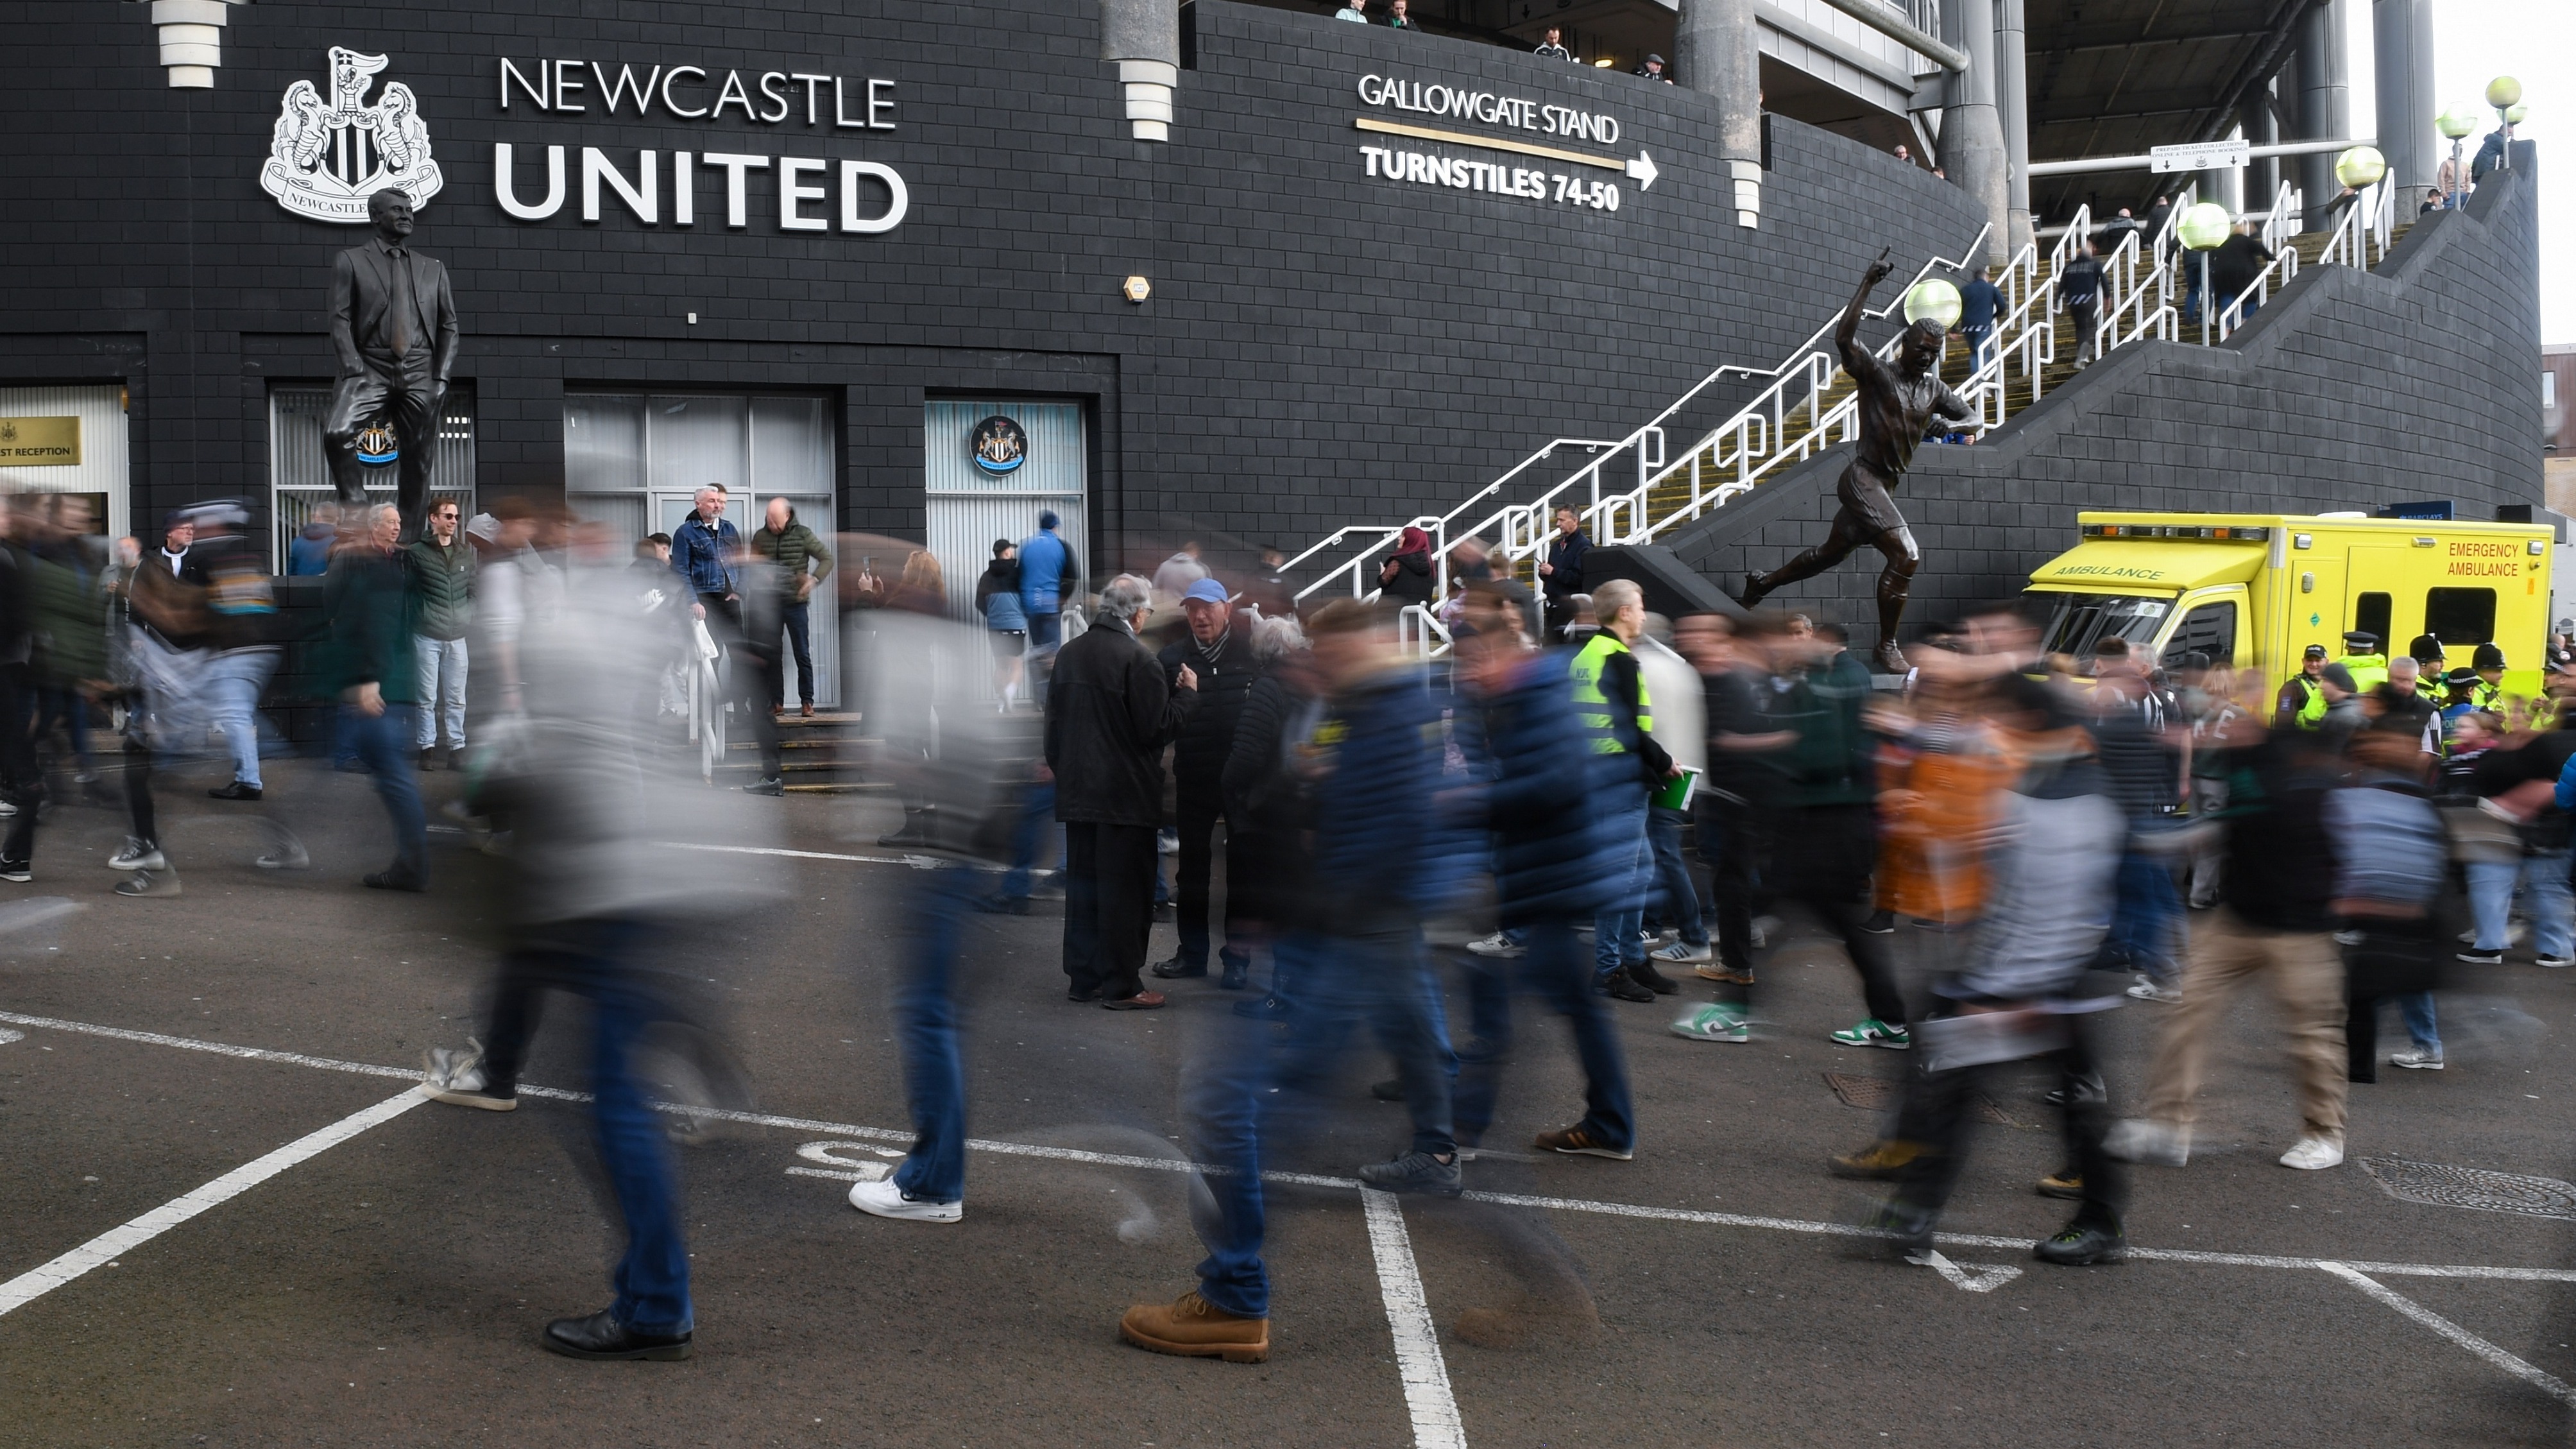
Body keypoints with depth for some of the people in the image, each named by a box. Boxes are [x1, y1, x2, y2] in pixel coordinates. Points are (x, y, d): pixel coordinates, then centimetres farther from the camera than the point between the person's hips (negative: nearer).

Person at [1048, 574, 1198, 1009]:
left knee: (1082, 885, 14)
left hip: (1077, 793, 7)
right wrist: (1187, 693, -1)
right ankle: (1121, 986, 3)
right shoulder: (1137, 659, -16)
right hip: (1126, 794, -7)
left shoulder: (1069, 654, 8)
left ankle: (1082, 978, 20)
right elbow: (1160, 728, -15)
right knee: (1124, 891, 0)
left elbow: (1053, 724, 14)